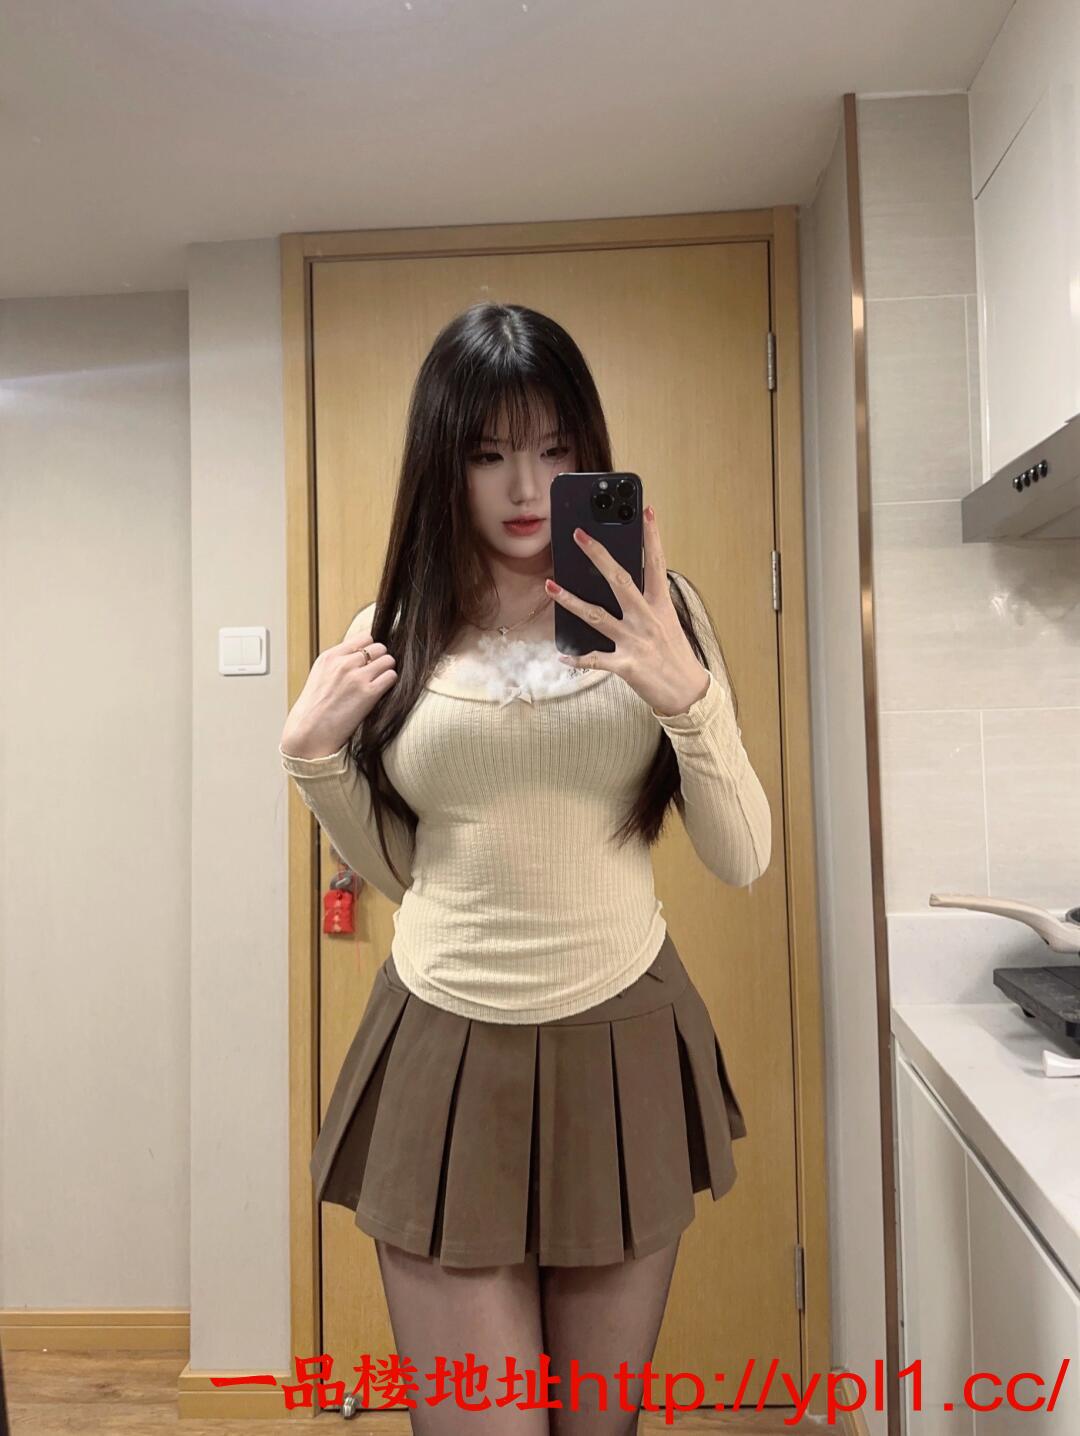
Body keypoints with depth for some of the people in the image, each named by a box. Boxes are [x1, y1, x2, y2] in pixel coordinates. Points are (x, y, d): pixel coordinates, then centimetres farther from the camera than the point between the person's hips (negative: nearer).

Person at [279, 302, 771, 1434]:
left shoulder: (655, 614, -2)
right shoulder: (391, 634, 1)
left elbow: (742, 860, -5)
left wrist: (686, 697, -20)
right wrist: (310, 754, -5)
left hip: (624, 1044, 1)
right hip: (443, 1052, 0)